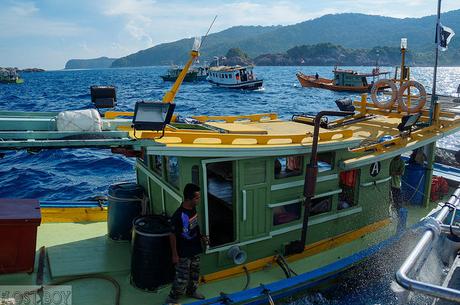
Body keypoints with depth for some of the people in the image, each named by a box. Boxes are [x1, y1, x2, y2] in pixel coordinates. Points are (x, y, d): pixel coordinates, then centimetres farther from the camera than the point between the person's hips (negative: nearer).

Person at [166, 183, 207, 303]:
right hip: (183, 253, -8)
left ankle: (191, 291, 48)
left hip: (195, 248, 8)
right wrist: (175, 254, -14)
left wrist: (201, 237, 5)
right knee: (182, 278, 6)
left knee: (195, 272, 25)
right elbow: (172, 236, -21)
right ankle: (171, 299, 28)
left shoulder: (193, 208, -6)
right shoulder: (179, 215, -30)